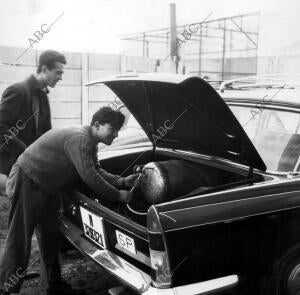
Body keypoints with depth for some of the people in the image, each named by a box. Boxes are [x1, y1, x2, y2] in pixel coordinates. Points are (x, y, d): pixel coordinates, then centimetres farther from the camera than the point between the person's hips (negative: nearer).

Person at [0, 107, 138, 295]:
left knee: (50, 238, 16)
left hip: (47, 188, 11)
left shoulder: (90, 142, 6)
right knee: (19, 242, -5)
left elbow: (97, 171, 12)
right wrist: (117, 196, -19)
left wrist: (123, 182, 0)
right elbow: (89, 177, -29)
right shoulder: (80, 140, -26)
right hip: (28, 183, -11)